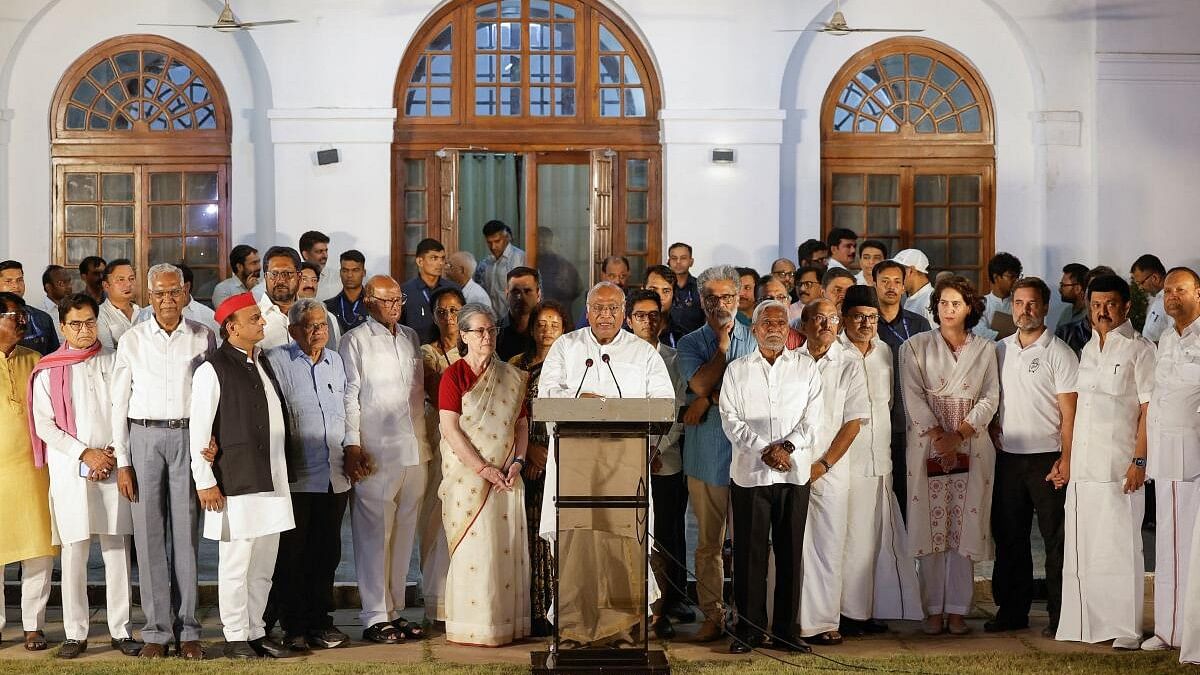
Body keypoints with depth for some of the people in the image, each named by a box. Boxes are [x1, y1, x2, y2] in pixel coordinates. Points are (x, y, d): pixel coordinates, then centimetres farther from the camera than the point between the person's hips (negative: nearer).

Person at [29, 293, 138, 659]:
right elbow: (45, 425, 0)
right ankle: (75, 634, 5)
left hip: (112, 465, 1)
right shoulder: (48, 371, 5)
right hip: (69, 468, -1)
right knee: (74, 551, -1)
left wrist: (112, 454, -5)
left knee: (117, 549, 0)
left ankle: (121, 630, 5)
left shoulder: (112, 363, 10)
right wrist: (85, 453, -9)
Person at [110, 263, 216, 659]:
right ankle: (156, 629, 7)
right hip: (144, 436, 0)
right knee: (149, 533, 1)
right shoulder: (132, 340, 6)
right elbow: (119, 403, 6)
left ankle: (187, 629, 7)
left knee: (186, 532, 1)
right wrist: (122, 463, 0)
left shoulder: (204, 338, 6)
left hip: (189, 436, 0)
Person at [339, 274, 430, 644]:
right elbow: (349, 397, -5)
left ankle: (394, 611, 18)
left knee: (403, 534, 10)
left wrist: (425, 439, 16)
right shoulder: (355, 341, -1)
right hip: (376, 453, -6)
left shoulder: (411, 338, 17)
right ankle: (376, 618, 0)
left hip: (414, 450, 6)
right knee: (375, 535, -4)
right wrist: (352, 447, -12)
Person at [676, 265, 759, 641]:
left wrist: (709, 398, -7)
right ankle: (712, 617, 10)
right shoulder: (690, 343, 9)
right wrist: (723, 344, -1)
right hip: (705, 457, 1)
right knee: (708, 542, 3)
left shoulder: (755, 340, 8)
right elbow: (700, 384, -8)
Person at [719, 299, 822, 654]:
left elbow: (812, 417, 2)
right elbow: (731, 420, 0)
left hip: (795, 472, 1)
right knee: (749, 552, 0)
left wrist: (788, 445, -14)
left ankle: (786, 631, 10)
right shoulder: (737, 370, 9)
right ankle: (748, 629, 7)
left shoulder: (806, 367, 10)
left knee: (790, 553, 3)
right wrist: (765, 449, -12)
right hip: (750, 472, 0)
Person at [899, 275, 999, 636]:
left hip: (971, 446, 1)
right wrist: (937, 435, -12)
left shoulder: (985, 349, 10)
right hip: (927, 444, -1)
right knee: (931, 526, -2)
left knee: (964, 527, -1)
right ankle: (934, 609, 3)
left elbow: (990, 398, 4)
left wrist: (959, 434, -9)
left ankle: (957, 609, 4)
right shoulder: (916, 346, 6)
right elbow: (913, 396, -1)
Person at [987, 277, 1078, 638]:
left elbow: (1069, 412, -8)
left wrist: (1066, 458, -15)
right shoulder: (1000, 350, 11)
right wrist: (991, 425, 2)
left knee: (1055, 538, -1)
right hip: (1008, 456, 5)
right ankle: (1012, 610, 18)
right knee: (1008, 536, 9)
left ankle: (1060, 615, 5)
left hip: (1047, 457, -5)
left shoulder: (1059, 353, -4)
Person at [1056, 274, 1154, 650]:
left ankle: (1126, 629, 3)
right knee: (1080, 546, 7)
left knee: (1120, 545, -4)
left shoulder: (1139, 350, -3)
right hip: (1083, 465, 6)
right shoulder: (1087, 350, 16)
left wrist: (1139, 460, -15)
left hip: (1118, 465, -6)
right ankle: (1086, 623, 15)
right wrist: (1067, 459, 13)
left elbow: (1149, 408, -8)